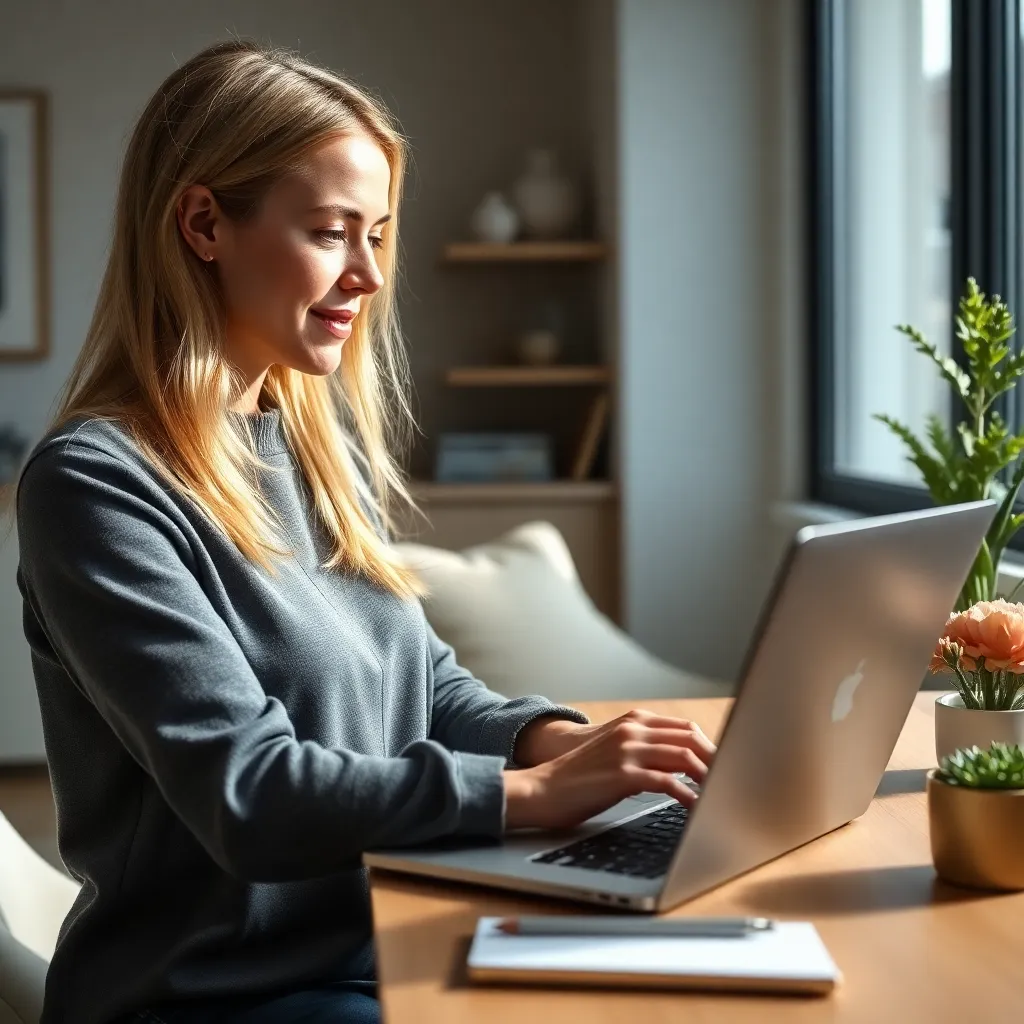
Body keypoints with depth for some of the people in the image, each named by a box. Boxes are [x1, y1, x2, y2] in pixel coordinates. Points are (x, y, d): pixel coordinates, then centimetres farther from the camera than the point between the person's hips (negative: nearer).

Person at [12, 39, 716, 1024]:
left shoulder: (317, 441, 8)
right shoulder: (97, 483, -17)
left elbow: (425, 680, 12)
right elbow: (248, 793, -23)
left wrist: (549, 736, -8)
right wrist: (529, 790, -25)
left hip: (386, 940, 7)